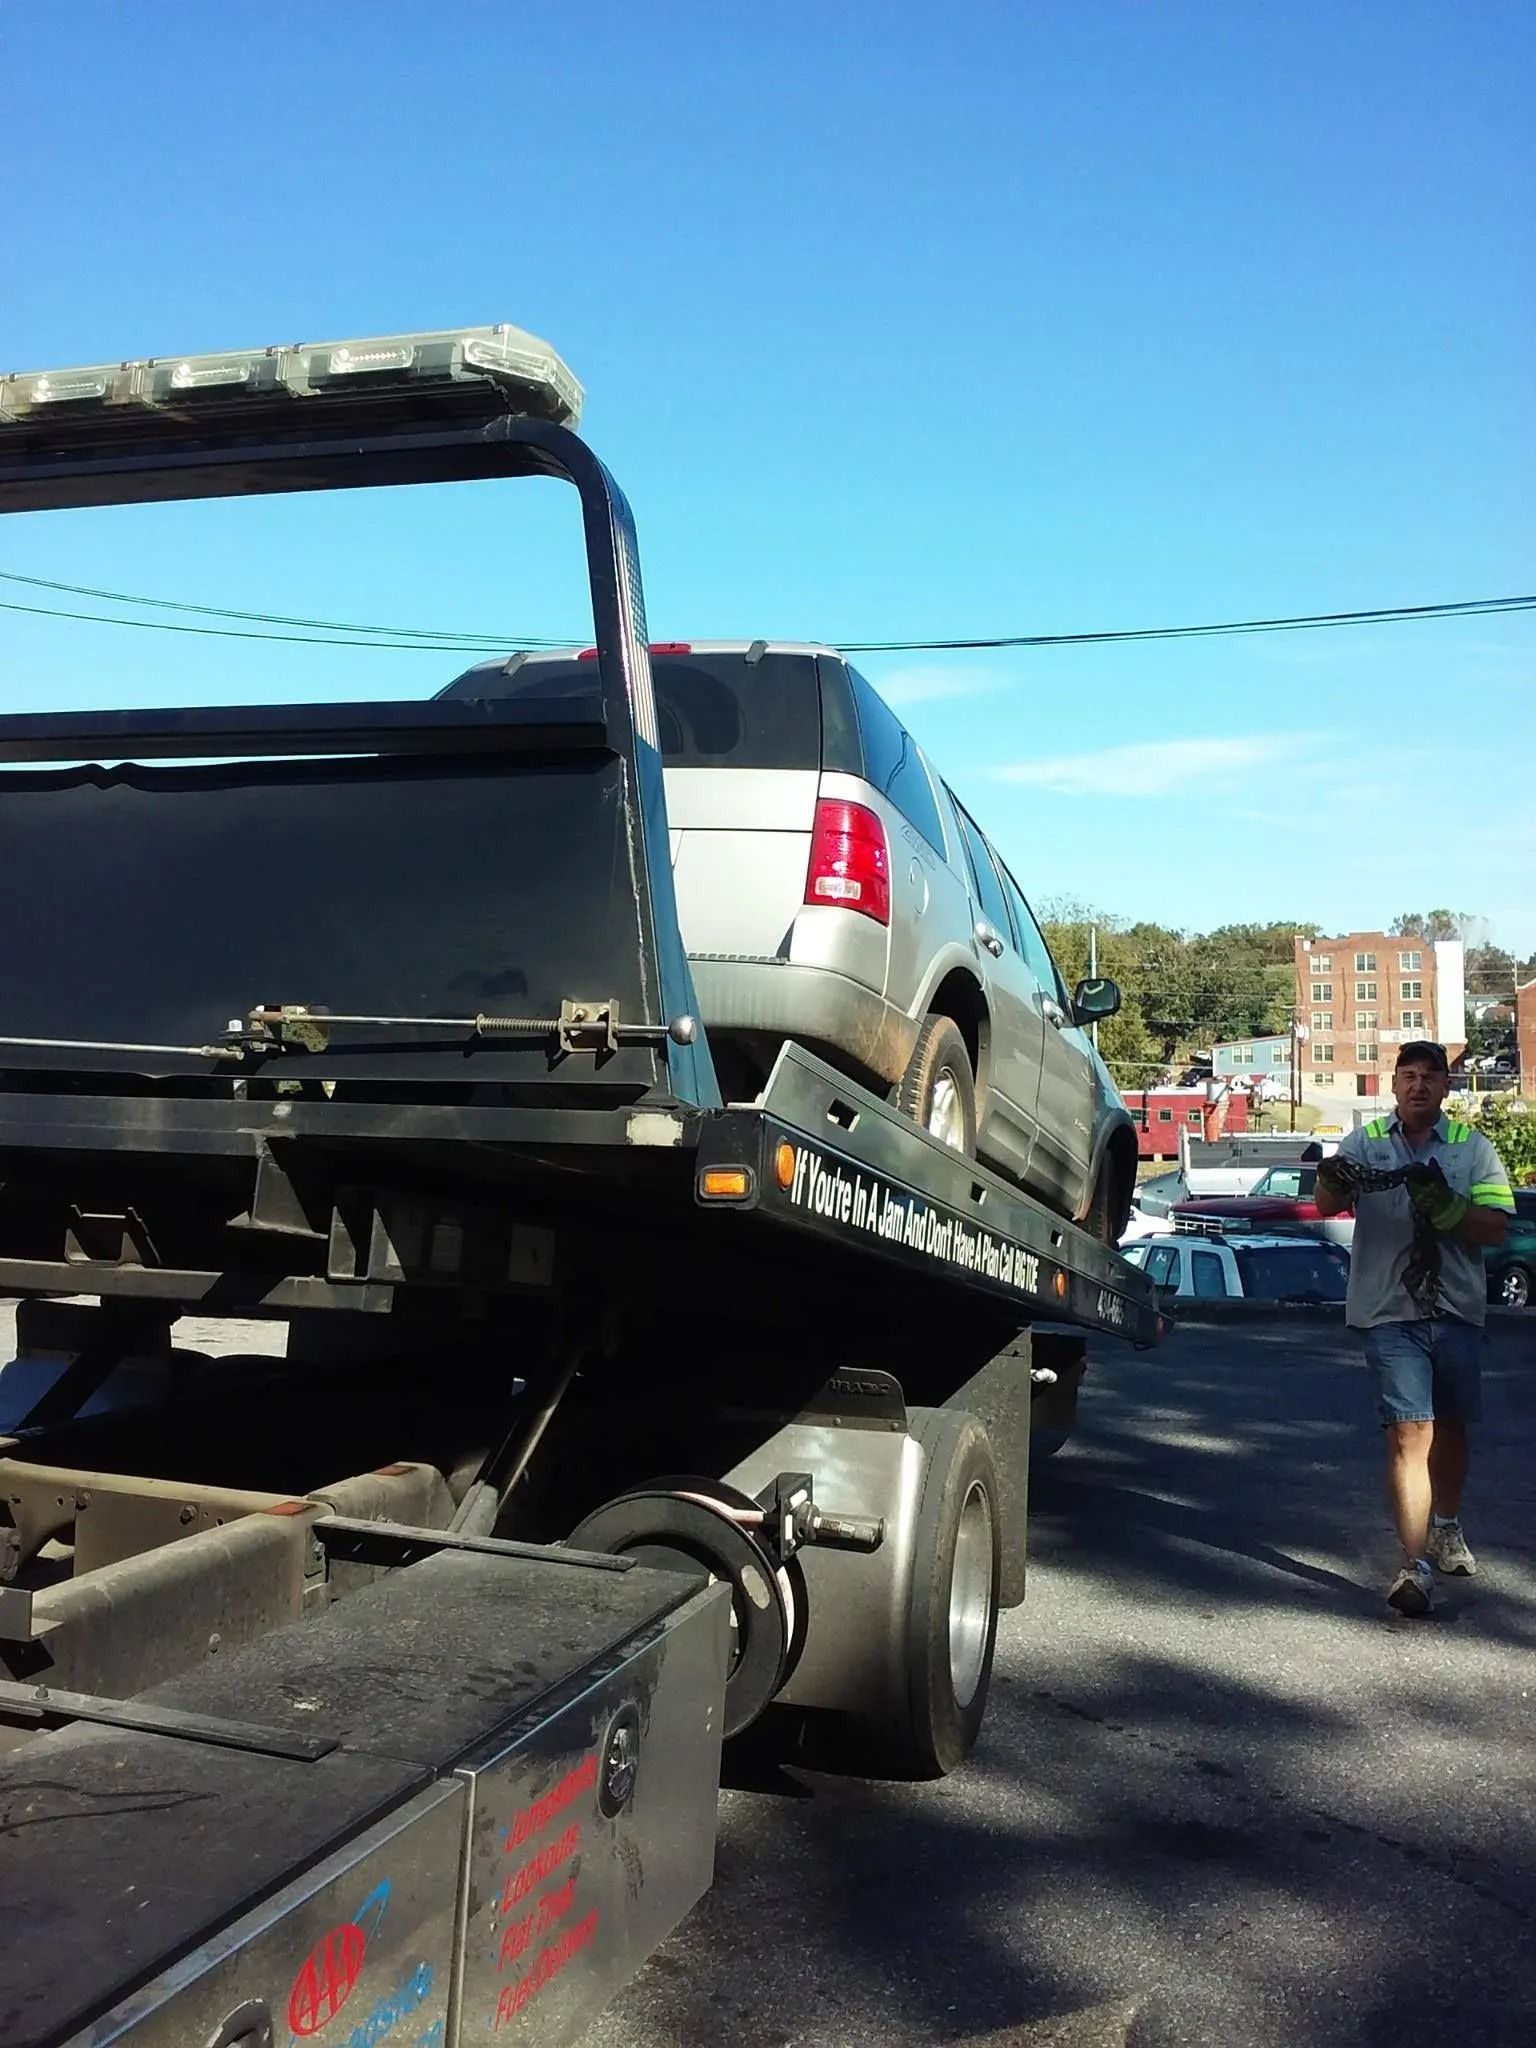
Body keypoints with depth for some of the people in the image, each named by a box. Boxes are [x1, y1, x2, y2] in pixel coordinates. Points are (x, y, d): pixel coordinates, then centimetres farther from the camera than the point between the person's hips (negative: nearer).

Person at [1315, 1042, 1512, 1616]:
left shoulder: (1473, 1147, 5)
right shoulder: (1366, 1143, 2)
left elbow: (1495, 1227, -3)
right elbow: (1326, 1206, -14)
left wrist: (1444, 1204, -21)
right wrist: (1333, 1180, -37)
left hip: (1457, 1309, 3)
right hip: (1390, 1311, -3)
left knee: (1450, 1426, 18)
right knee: (1409, 1432, -10)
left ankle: (1446, 1527, 41)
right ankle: (1416, 1567, -11)